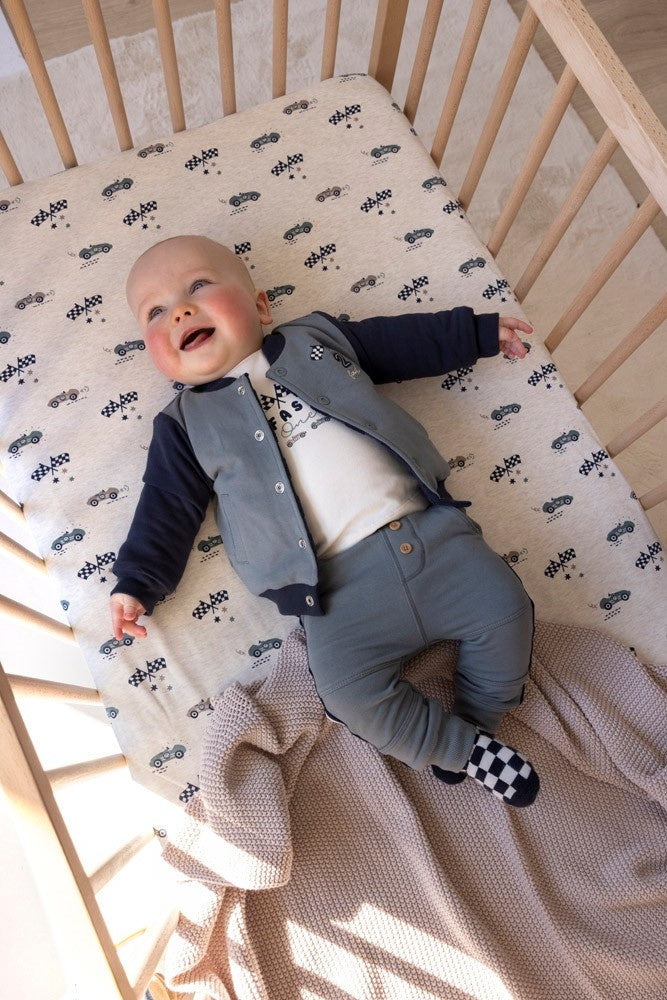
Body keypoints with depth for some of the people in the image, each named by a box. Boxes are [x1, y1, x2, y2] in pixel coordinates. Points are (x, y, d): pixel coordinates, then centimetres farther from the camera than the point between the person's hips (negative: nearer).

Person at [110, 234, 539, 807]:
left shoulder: (318, 336, 16)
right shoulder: (186, 425, 11)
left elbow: (403, 341, 24)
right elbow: (168, 506, 11)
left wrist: (479, 331, 27)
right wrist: (137, 582, 2)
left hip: (430, 528, 3)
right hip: (337, 583, -2)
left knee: (507, 609, -6)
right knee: (350, 693, -19)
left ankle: (479, 719, 19)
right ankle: (468, 751, 5)